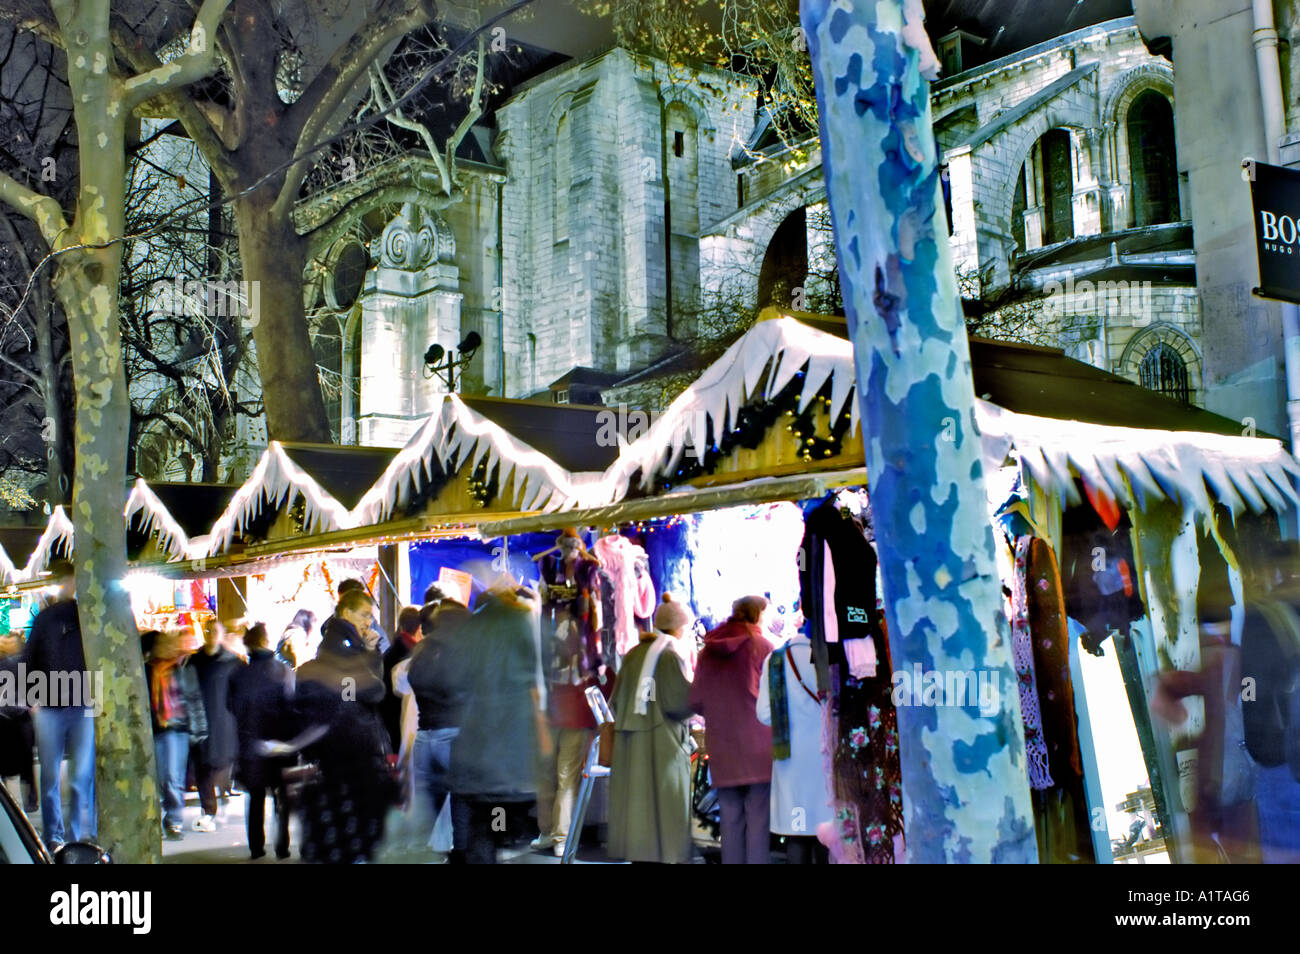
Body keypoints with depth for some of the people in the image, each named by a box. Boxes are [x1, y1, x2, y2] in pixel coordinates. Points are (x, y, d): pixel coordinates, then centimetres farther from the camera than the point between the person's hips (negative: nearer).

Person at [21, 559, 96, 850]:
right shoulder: (45, 617, 11)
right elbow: (28, 659, 13)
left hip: (84, 706, -2)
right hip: (48, 707, 2)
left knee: (83, 776, -3)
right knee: (49, 775, 6)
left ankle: (83, 835, 2)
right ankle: (53, 835, 14)